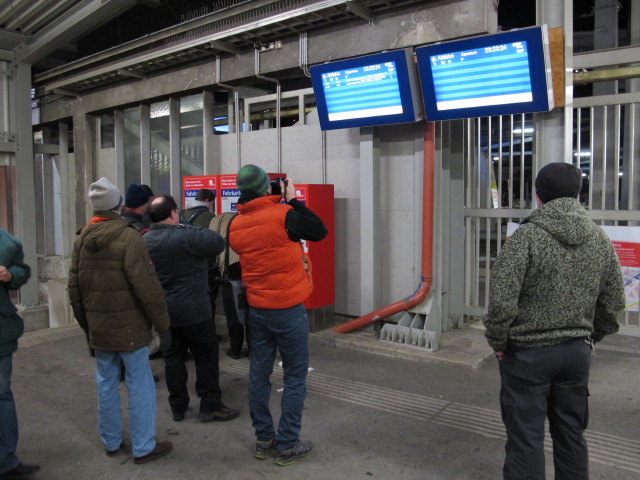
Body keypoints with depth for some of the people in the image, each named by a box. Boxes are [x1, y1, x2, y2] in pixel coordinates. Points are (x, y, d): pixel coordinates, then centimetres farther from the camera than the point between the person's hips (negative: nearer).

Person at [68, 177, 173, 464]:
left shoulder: (82, 239, 5)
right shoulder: (128, 236, -15)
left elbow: (74, 287, 11)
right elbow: (146, 285, -20)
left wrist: (85, 323, 20)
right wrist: (163, 324, -14)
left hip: (98, 326, 6)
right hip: (128, 325, -6)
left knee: (106, 383, 16)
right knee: (139, 384, 4)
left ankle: (111, 442, 29)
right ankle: (143, 447, 12)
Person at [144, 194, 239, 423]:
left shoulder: (146, 240, 5)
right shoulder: (184, 236, -20)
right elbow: (218, 242, -16)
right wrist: (194, 229, -3)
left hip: (163, 310, 7)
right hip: (192, 310, -7)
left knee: (173, 357, 15)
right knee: (207, 356, 6)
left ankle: (178, 407, 23)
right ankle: (210, 406, 12)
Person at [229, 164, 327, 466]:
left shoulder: (235, 225, 0)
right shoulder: (282, 215, -16)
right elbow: (320, 231, -4)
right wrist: (293, 200, 0)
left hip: (256, 309, 6)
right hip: (288, 309, -5)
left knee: (259, 374, 13)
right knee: (295, 377, 7)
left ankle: (264, 440, 25)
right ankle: (287, 446, 14)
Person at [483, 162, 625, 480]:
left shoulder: (526, 236, -16)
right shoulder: (600, 239, 2)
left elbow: (502, 299, -20)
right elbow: (613, 302, 8)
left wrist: (497, 341, -5)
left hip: (528, 351, -5)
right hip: (578, 351, 6)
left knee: (525, 436, 5)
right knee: (571, 435, 19)